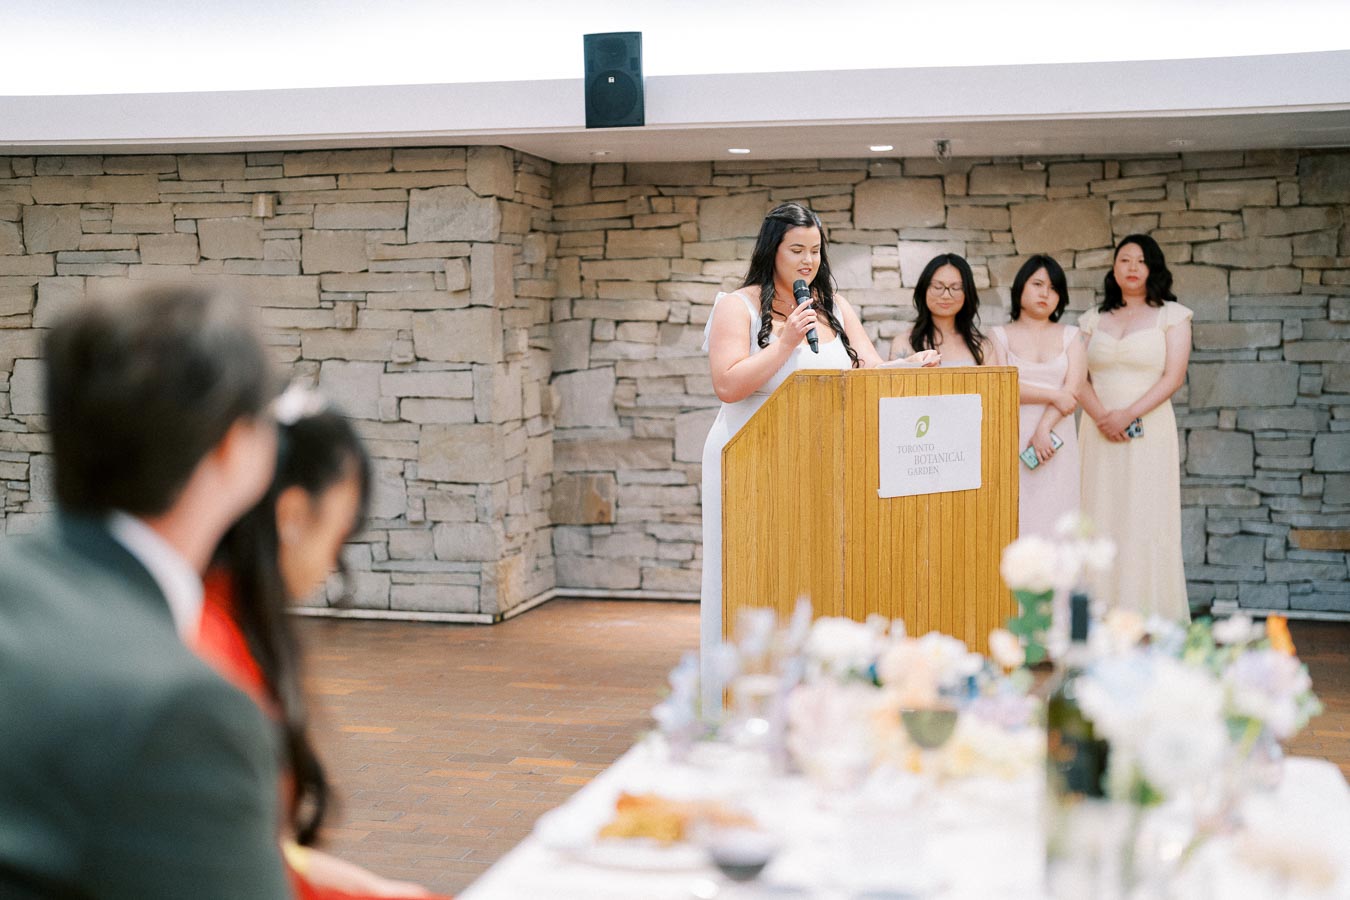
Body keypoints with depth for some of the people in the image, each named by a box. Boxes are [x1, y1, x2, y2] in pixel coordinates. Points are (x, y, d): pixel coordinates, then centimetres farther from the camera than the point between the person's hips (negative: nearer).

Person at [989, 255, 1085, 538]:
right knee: (1014, 522, -7)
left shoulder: (1070, 336, 14)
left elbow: (1073, 389, 0)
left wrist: (1044, 429, -12)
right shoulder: (999, 335, 9)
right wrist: (1052, 395, -7)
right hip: (1013, 441, -1)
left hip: (1056, 439, 2)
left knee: (1052, 520, -3)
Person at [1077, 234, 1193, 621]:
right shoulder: (1094, 319, 14)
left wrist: (1128, 415, -13)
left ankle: (1150, 627, -3)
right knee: (1099, 520, -1)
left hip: (1150, 430, -3)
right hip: (1099, 431, 3)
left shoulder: (1172, 315, 5)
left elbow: (1173, 377, -4)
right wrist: (1102, 416, -11)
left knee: (1146, 523, -6)